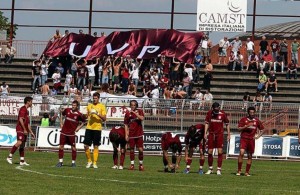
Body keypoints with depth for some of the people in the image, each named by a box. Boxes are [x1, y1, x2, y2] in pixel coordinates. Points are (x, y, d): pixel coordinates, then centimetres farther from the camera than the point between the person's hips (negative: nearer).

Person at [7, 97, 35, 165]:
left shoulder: (26, 111, 22)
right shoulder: (23, 109, -8)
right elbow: (20, 119, -18)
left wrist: (31, 132, 25)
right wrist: (24, 129, -20)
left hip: (24, 131, 10)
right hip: (20, 129, -10)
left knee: (22, 145, 7)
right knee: (19, 142, -22)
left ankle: (22, 161, 6)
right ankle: (9, 157, -19)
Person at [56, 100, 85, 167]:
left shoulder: (79, 114, -7)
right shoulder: (67, 110, 1)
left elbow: (83, 122, 8)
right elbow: (62, 114, 21)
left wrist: (78, 128, -3)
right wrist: (61, 123, 12)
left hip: (72, 133, -2)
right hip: (64, 132, 2)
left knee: (73, 147, 1)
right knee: (61, 146, 1)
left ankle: (73, 162, 12)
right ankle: (60, 162, 8)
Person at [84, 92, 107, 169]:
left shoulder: (102, 106, 1)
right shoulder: (89, 106, 12)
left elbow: (104, 119, -3)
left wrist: (98, 114, -18)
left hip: (97, 128, -3)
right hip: (89, 128, 3)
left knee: (96, 146, 1)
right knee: (86, 146, -3)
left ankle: (95, 163, 6)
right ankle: (89, 161, 13)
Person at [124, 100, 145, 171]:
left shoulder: (140, 111, 3)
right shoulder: (128, 113, 4)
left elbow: (142, 118, -16)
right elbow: (126, 125, 6)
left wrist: (134, 113, -19)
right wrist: (126, 134, 1)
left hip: (139, 134, -1)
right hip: (131, 135, 1)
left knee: (140, 149, -4)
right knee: (132, 149, 4)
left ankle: (141, 164, 9)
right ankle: (132, 164, 11)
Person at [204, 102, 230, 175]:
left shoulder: (222, 114, -8)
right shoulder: (209, 113, -3)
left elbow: (227, 124, 3)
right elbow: (207, 123, 8)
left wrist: (228, 134, 4)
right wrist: (205, 133, 2)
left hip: (220, 134, -2)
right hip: (211, 134, 2)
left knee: (220, 152, -7)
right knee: (210, 152, 3)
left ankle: (219, 169, -4)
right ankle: (210, 169, 16)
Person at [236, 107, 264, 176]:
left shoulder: (257, 121, 6)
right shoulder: (243, 119, 1)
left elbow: (262, 130, 15)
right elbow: (239, 128, -4)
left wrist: (258, 136, -2)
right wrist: (247, 126, -16)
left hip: (251, 139, 2)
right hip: (244, 139, -2)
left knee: (250, 156, 4)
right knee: (241, 153, -19)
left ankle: (247, 172, 14)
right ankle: (239, 171, -10)